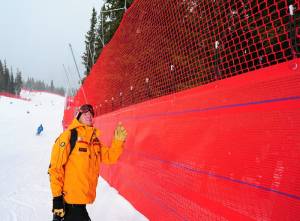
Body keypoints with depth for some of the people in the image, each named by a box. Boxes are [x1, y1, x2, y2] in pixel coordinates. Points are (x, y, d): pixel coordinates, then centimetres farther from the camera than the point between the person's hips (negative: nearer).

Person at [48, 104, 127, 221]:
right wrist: (57, 196, -17)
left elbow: (109, 157, 12)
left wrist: (118, 141, -5)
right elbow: (55, 167, -15)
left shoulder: (94, 139, 8)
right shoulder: (68, 136, -13)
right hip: (69, 199, -7)